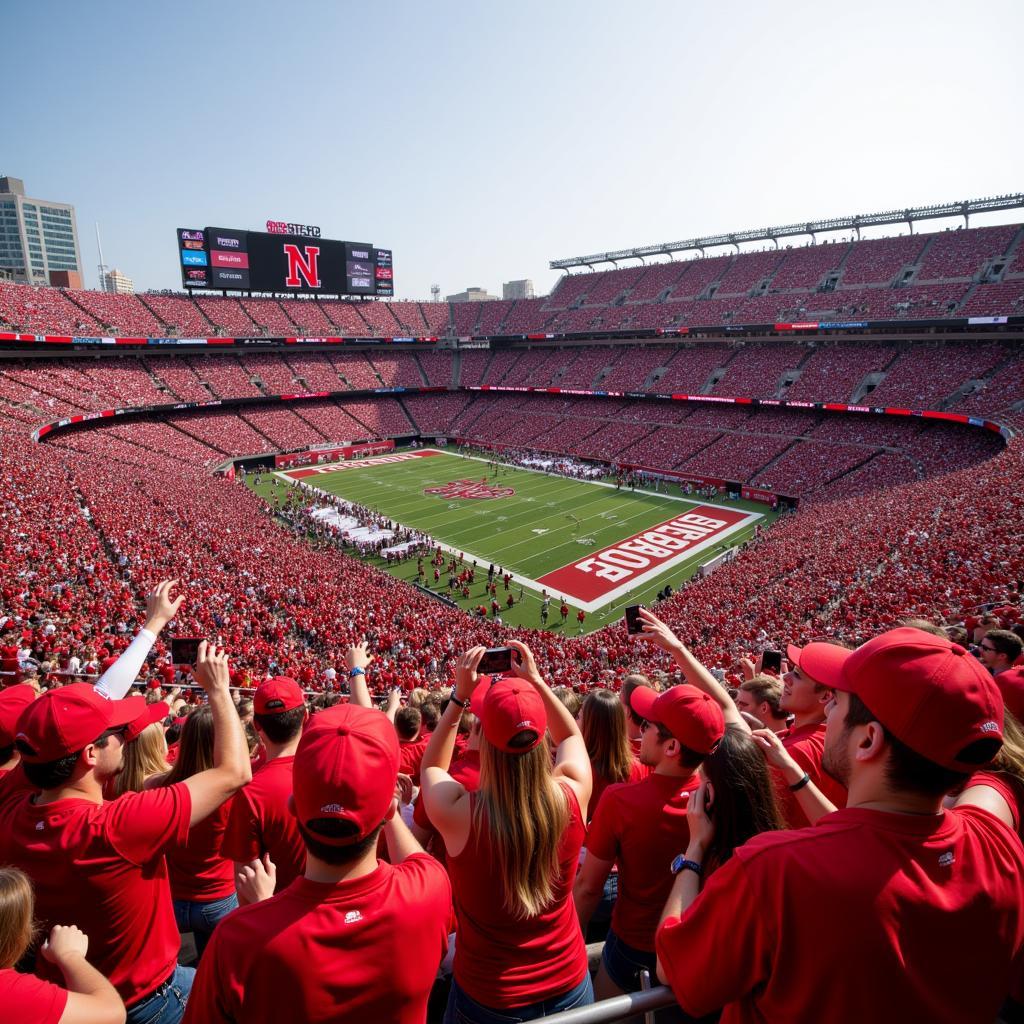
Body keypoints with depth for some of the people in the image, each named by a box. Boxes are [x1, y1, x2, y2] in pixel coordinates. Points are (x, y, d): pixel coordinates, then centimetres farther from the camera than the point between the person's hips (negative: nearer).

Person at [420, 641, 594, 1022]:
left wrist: (460, 695, -11)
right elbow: (572, 737, 1)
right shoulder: (571, 798, -23)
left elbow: (431, 767, -6)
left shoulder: (460, 813, -30)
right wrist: (535, 681, -3)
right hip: (569, 987, 2)